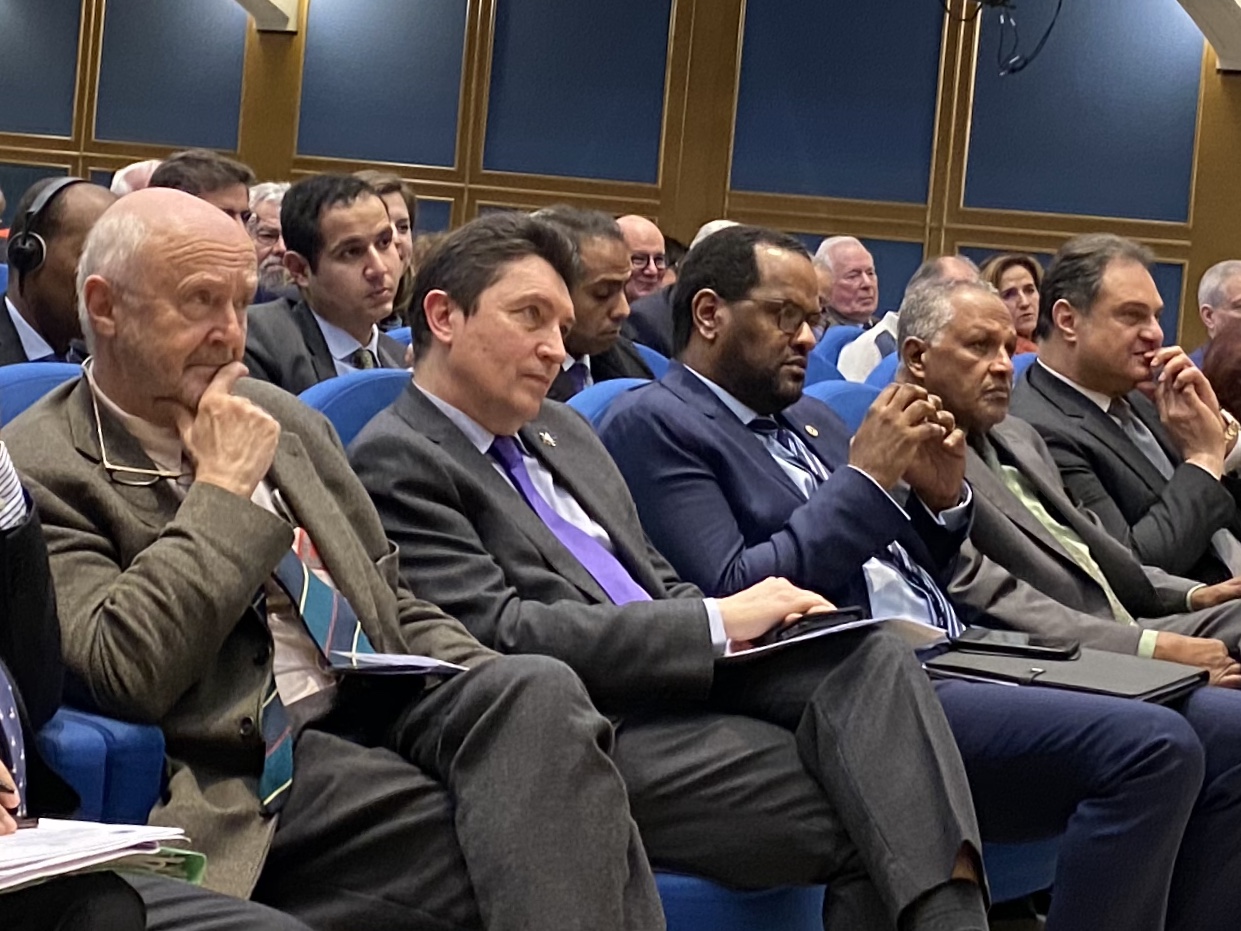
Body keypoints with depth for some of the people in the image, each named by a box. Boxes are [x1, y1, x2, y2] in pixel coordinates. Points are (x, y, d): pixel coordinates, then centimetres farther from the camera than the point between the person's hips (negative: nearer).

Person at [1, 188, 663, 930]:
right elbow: (126, 673, -15)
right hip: (259, 777, -7)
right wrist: (225, 489, -10)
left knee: (540, 688, -29)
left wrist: (496, 696, 3)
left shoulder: (284, 420, 19)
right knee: (539, 845, -32)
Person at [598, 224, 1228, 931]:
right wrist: (866, 479, -11)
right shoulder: (653, 423, -2)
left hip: (956, 663, 9)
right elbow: (731, 601, -14)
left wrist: (942, 499, 4)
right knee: (1153, 749, -25)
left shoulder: (810, 420, 22)